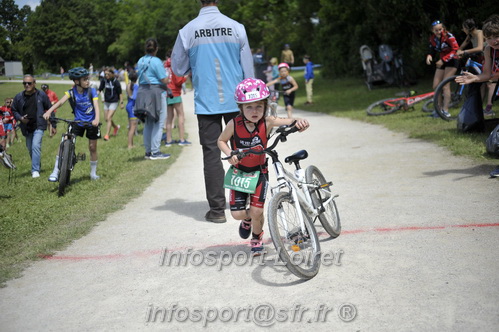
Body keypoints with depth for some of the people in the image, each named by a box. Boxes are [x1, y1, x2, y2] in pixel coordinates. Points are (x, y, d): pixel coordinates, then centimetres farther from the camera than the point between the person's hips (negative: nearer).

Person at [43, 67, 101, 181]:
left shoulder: (92, 91, -12)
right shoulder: (71, 92, -10)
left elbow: (96, 106, -23)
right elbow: (61, 101, -25)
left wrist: (97, 119, -43)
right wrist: (49, 112, -41)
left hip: (91, 123, 0)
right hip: (78, 122, 1)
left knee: (92, 147, 8)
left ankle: (93, 173, 28)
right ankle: (56, 171, -6)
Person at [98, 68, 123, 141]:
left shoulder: (116, 82, -12)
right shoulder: (104, 81, -2)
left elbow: (120, 93, -5)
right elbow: (100, 89, 6)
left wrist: (121, 103, -5)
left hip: (114, 102, -5)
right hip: (106, 102, 5)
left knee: (109, 118, -13)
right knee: (106, 119, 11)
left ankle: (107, 135, -8)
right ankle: (116, 127, 39)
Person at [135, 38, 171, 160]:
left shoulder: (140, 61, 9)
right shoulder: (156, 61, -14)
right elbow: (165, 80, -13)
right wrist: (167, 74, 6)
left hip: (143, 92, 7)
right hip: (156, 92, -7)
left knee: (148, 123, 14)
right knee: (158, 123, -2)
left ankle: (148, 151, 18)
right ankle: (155, 152, -4)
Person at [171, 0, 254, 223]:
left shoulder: (187, 31, -4)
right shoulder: (236, 28, -2)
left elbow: (178, 69, 7)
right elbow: (248, 68, 2)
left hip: (206, 103, -1)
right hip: (235, 101, 1)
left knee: (211, 154, 3)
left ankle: (217, 209, 3)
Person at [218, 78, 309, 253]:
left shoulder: (267, 122, -17)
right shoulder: (234, 124, -16)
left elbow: (290, 121, -25)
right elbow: (221, 141, -1)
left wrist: (299, 121, -48)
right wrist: (230, 154, -19)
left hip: (259, 172, -1)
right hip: (239, 171, 1)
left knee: (256, 211, -9)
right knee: (237, 213, -4)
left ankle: (257, 237, 25)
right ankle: (247, 218, 36)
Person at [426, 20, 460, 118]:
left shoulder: (448, 36, -19)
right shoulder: (432, 38, 0)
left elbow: (455, 49, -20)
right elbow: (432, 49, 10)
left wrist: (443, 60, -24)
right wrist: (429, 56, -15)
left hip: (451, 61, -7)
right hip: (442, 62, 7)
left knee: (445, 85, -15)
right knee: (435, 86, 2)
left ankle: (446, 111, -12)